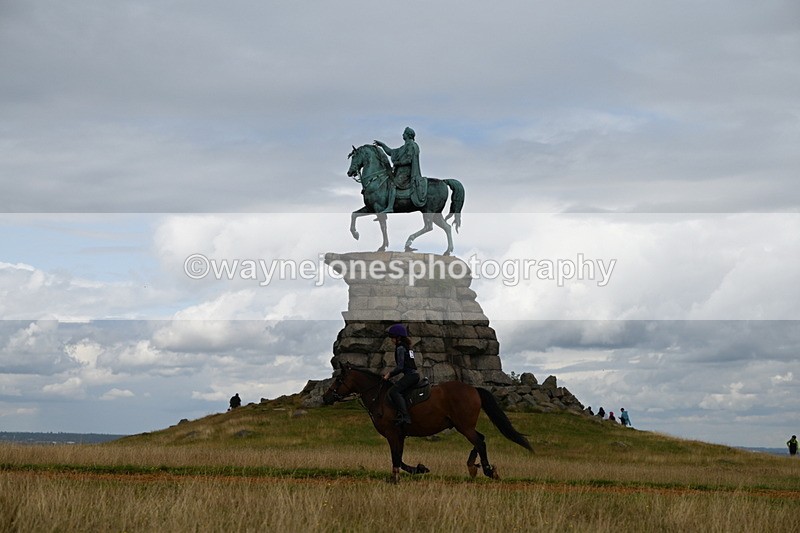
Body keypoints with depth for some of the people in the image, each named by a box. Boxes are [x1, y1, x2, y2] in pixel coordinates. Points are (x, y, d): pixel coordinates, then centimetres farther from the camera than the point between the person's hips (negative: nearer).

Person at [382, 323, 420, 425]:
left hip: (410, 375, -11)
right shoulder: (406, 346, 21)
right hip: (414, 375, 11)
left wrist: (390, 375, -3)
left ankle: (405, 416, -33)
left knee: (394, 391, -22)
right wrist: (391, 372, 22)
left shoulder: (400, 348, -9)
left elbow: (400, 367, -15)